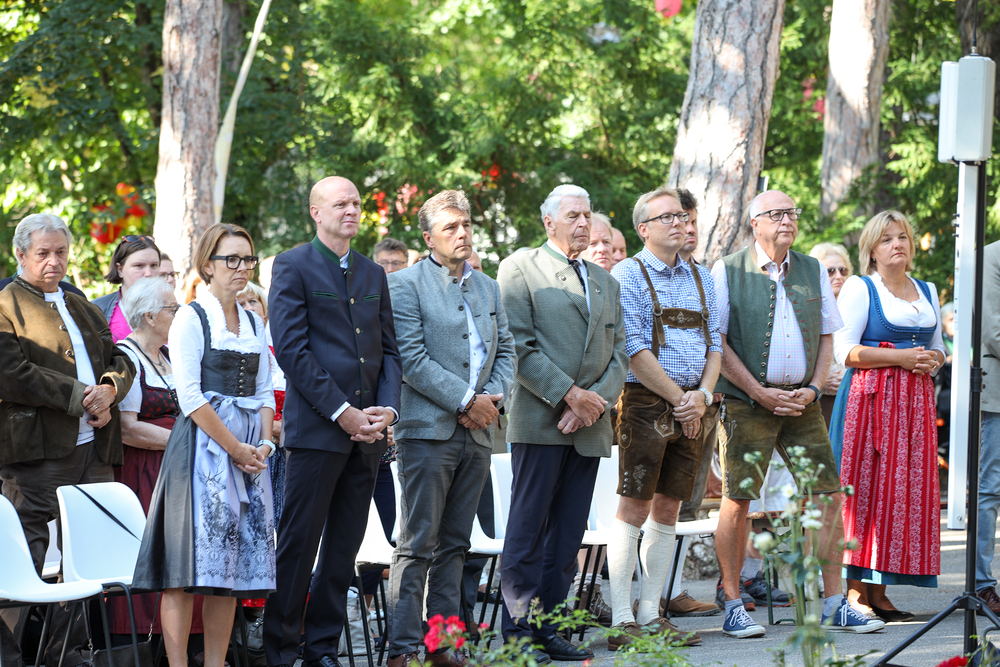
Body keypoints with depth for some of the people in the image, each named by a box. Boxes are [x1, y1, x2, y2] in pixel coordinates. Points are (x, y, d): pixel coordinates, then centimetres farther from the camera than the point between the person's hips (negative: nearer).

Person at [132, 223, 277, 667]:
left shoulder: (254, 323, 16)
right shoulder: (191, 318, -3)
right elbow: (190, 397, -11)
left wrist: (263, 444, -1)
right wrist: (236, 449, -13)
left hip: (250, 453, 6)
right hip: (203, 444, -6)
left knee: (234, 565, 4)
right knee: (191, 564, -10)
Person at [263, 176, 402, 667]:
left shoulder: (373, 274, 16)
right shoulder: (294, 266, -2)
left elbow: (388, 350, 16)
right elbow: (292, 349, -10)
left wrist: (387, 408, -2)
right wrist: (341, 411, -14)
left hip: (368, 431, 6)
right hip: (316, 426, -6)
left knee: (344, 548, 8)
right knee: (298, 543, -5)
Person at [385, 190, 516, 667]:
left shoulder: (489, 288, 17)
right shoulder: (406, 285, -3)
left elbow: (505, 351, 16)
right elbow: (412, 358, -11)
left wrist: (494, 396, -4)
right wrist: (466, 400, -14)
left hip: (478, 431, 6)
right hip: (429, 428, -6)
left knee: (454, 544, 9)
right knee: (417, 545, -7)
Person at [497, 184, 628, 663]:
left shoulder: (604, 281, 20)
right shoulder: (520, 269, 0)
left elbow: (618, 352, 14)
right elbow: (519, 346, -9)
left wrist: (596, 401, -4)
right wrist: (570, 395, -14)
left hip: (589, 426, 6)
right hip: (540, 421, -6)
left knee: (568, 533, 6)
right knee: (528, 530, -5)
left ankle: (549, 627, 10)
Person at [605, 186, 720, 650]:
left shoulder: (700, 278, 16)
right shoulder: (627, 276, -4)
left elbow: (715, 344, 13)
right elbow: (635, 350, -11)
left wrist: (703, 394, -5)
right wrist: (678, 399, -12)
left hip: (693, 407, 6)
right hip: (647, 403, -6)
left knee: (668, 510, 8)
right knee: (634, 509, -8)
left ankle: (650, 615, 13)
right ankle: (623, 622, -7)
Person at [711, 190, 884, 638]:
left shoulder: (813, 272, 12)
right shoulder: (728, 273, -1)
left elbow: (826, 337, 15)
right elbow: (716, 342, -4)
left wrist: (813, 389, -1)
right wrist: (761, 393, -10)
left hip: (801, 400, 4)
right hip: (747, 403, -4)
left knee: (828, 496, 0)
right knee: (738, 499, -6)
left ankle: (834, 605, 8)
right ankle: (733, 606, 3)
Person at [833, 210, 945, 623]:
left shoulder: (927, 291, 19)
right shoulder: (860, 288, 0)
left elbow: (938, 347, 24)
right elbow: (844, 350, -8)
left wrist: (933, 360, 0)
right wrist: (901, 357, -14)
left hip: (917, 400, 6)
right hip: (872, 397, -6)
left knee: (909, 490, 1)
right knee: (866, 488, -10)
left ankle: (879, 591, 6)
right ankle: (856, 592, -8)